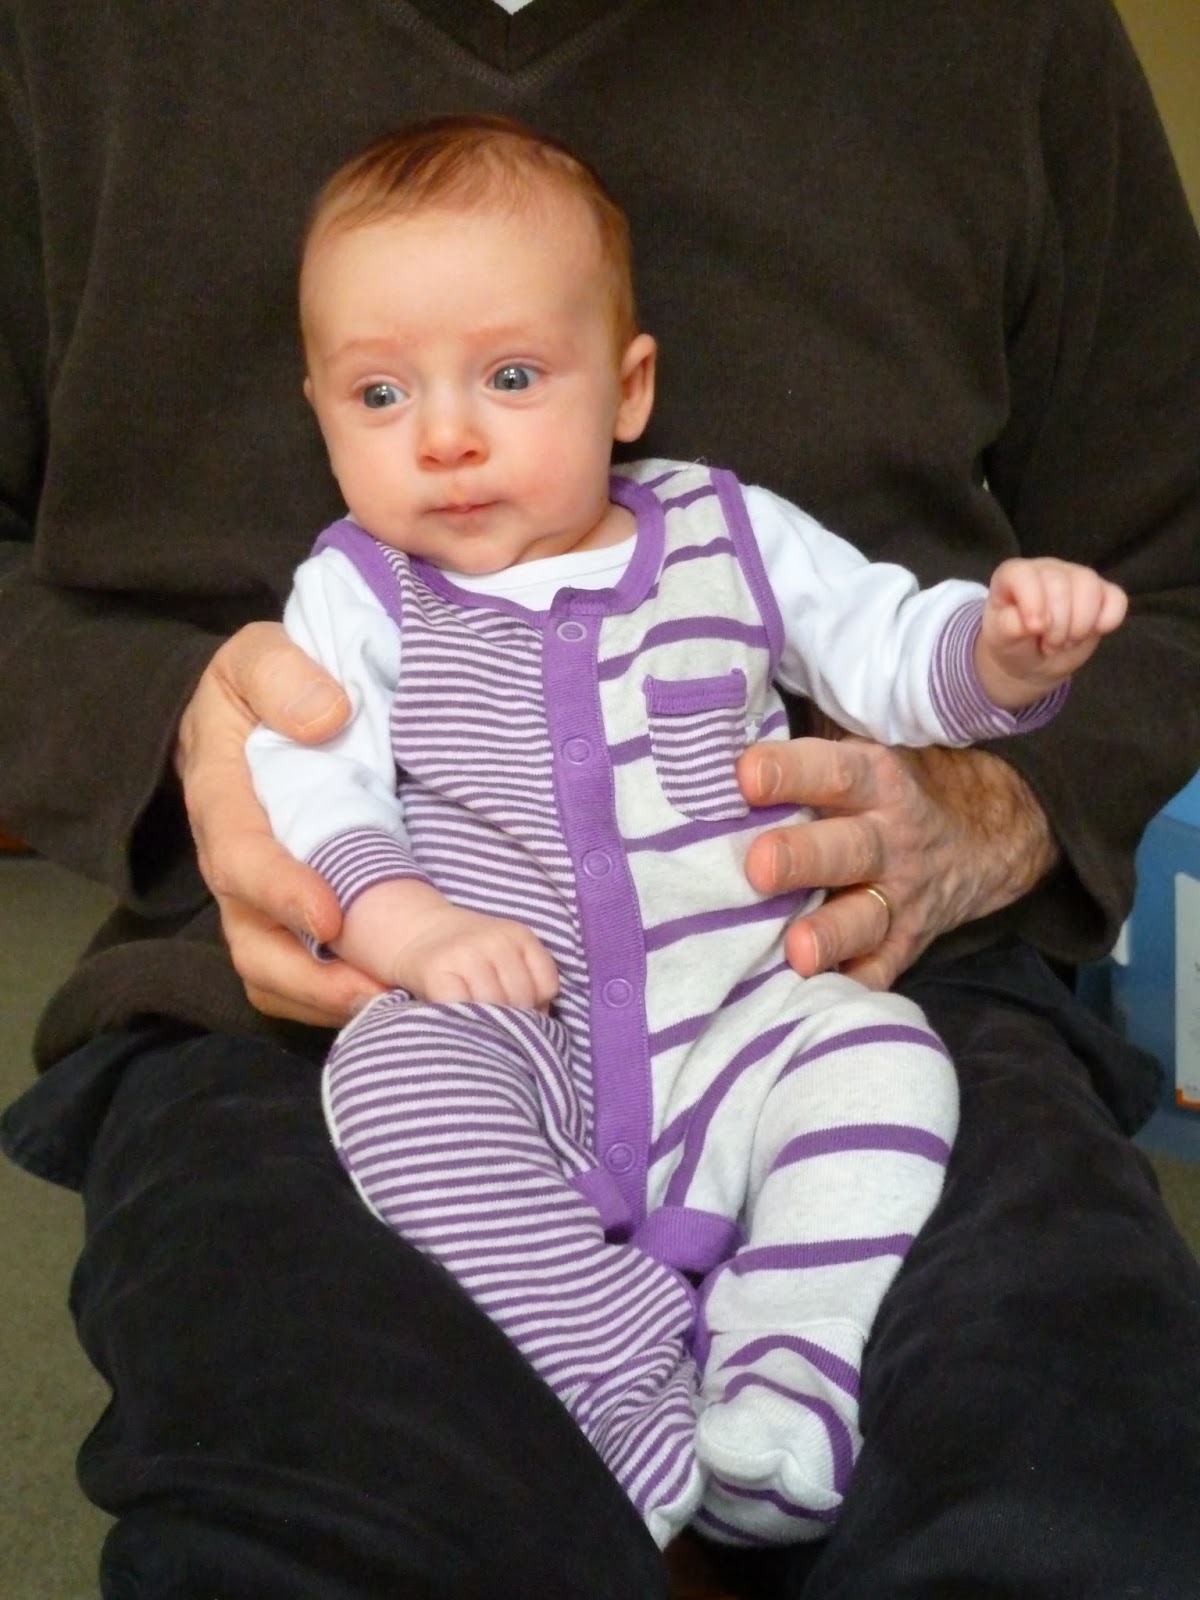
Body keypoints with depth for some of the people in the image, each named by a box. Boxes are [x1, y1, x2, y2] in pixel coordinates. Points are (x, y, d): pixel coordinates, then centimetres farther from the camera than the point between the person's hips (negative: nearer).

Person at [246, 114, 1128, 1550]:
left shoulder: (730, 539, 10)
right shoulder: (356, 594, 7)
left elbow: (886, 652, 11)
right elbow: (302, 783, -3)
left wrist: (1004, 648, -12)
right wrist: (403, 920, -22)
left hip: (749, 1015, 1)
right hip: (506, 1037, -1)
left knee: (879, 1057, -25)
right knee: (397, 1073, -30)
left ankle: (785, 1389, -23)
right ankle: (629, 1398, -29)